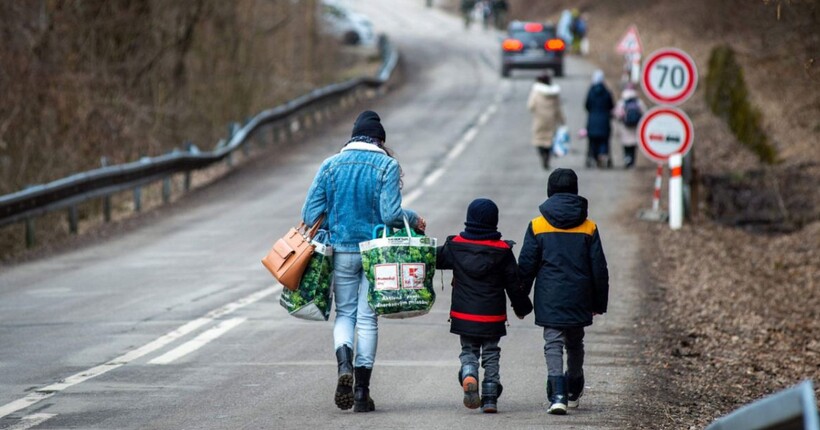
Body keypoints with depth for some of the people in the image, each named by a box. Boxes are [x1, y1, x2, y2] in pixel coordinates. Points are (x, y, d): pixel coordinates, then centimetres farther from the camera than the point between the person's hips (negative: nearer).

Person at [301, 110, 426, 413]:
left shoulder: (331, 165, 1)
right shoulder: (387, 166, -6)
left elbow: (311, 213, 0)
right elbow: (390, 213, -15)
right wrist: (414, 221, 4)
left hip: (342, 251, 1)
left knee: (345, 312, 13)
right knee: (367, 317, 6)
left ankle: (344, 364, -17)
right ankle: (362, 391, 4)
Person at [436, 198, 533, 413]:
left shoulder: (455, 246, -4)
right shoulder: (502, 251, -6)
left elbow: (435, 259, 12)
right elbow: (514, 284, -1)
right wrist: (522, 307, 14)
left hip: (463, 315, 1)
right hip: (492, 317, -1)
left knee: (468, 351, 13)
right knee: (491, 355, 11)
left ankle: (468, 375, -18)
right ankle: (490, 398, 6)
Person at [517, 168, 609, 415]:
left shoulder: (537, 226, -3)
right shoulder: (589, 228, 1)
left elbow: (526, 266, -2)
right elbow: (599, 268, 4)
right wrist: (599, 302, 12)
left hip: (549, 299, -2)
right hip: (579, 299, 2)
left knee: (553, 343, -3)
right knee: (575, 344, 19)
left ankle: (558, 394, -21)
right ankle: (573, 392, 34)